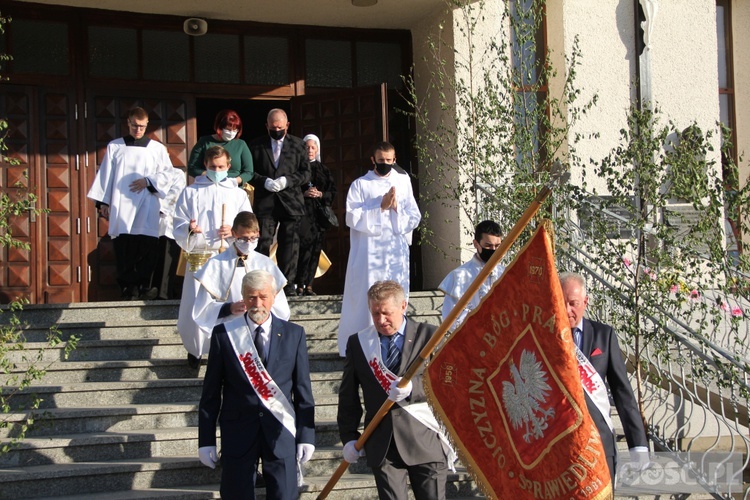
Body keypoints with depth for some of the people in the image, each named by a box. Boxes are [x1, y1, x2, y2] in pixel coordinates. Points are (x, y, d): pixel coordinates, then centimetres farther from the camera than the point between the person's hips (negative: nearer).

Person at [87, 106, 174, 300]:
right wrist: (103, 202, 6)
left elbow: (167, 174, 9)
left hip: (147, 207, 0)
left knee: (147, 248, -7)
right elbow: (105, 175, 11)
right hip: (121, 206, 0)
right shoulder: (115, 147, 12)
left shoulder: (157, 148, 11)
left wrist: (148, 181, -7)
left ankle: (143, 287, 0)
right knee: (124, 250, -5)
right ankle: (128, 288, -2)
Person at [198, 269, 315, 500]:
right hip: (238, 434, 0)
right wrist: (206, 440, -1)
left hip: (281, 433, 1)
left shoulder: (293, 334, 3)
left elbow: (303, 390, 4)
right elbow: (210, 392, 2)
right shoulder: (223, 334, 0)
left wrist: (306, 435, 0)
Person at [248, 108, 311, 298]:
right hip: (265, 202, -1)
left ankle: (288, 284, 9)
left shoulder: (297, 145, 10)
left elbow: (306, 173, 6)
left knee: (289, 245, 3)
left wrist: (287, 181, -11)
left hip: (291, 202, 1)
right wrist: (264, 181, -13)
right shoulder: (256, 145, 9)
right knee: (263, 243, -5)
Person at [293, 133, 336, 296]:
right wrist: (304, 193, -14)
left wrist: (321, 194, -6)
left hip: (319, 213, 4)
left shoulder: (323, 170, 16)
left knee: (315, 249, 0)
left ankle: (308, 284, 4)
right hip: (302, 211, -4)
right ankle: (300, 284, -13)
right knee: (305, 245, -15)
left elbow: (332, 191, 12)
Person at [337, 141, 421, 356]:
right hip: (369, 254, -3)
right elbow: (353, 218, -8)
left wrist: (396, 208, -11)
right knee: (367, 300, -4)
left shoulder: (403, 182, 9)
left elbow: (414, 218, 6)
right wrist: (381, 208, -13)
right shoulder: (360, 185, 1)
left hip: (397, 252, 3)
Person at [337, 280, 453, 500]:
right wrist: (349, 436, 5)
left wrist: (413, 387, -24)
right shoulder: (357, 343, 7)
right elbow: (348, 396, 11)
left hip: (425, 441, -2)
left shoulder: (429, 336, 0)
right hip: (382, 446, 2)